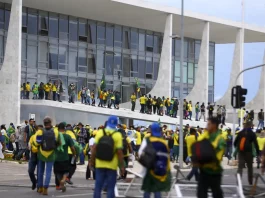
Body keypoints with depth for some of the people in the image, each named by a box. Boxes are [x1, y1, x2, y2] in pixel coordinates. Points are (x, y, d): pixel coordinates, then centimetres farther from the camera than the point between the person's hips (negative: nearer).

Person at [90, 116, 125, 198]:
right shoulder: (117, 135, -9)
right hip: (112, 166, -2)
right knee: (110, 188, 4)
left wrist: (92, 161, 9)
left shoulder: (100, 133, -2)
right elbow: (119, 152, -11)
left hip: (100, 164, 2)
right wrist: (122, 166, -5)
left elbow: (94, 148, -2)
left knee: (98, 187, 7)